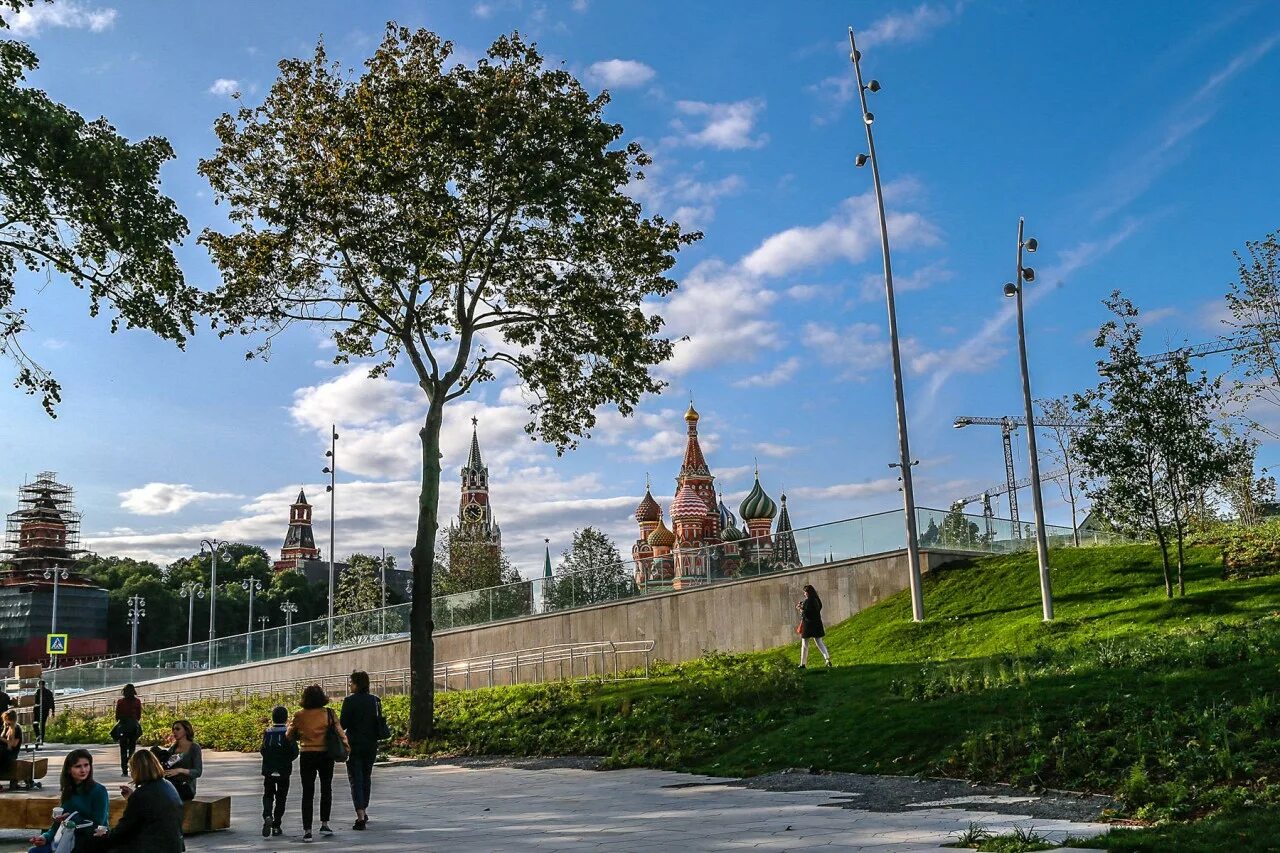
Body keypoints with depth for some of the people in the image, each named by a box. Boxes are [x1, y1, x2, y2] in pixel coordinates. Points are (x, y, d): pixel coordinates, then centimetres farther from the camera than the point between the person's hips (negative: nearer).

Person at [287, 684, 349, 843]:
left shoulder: (299, 716, -4)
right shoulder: (328, 714, -7)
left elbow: (289, 736, 3)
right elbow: (339, 731, -10)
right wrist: (346, 744, -1)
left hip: (306, 756, 0)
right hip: (325, 755, 0)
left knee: (307, 793, 4)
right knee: (326, 789, 17)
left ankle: (307, 830, -1)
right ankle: (324, 823, 18)